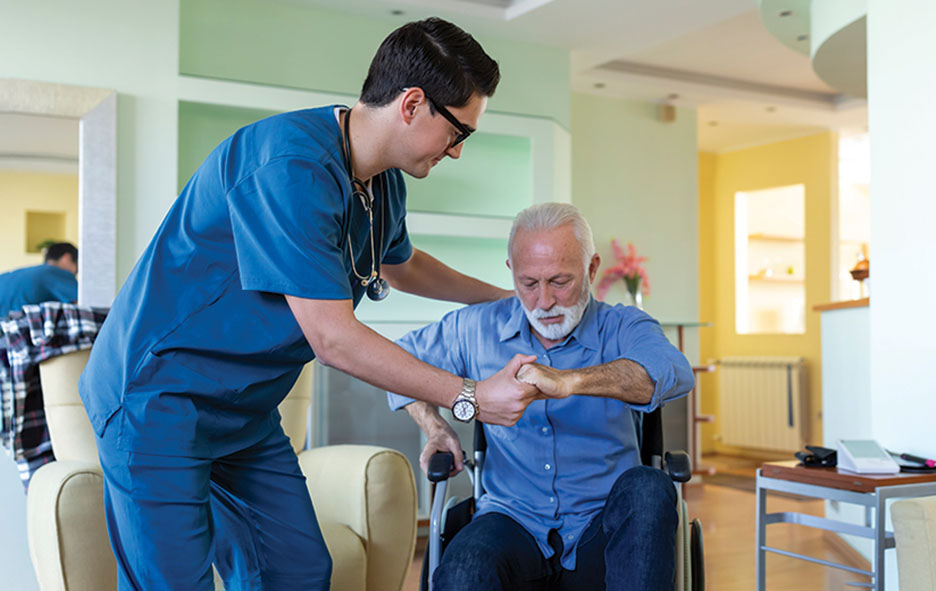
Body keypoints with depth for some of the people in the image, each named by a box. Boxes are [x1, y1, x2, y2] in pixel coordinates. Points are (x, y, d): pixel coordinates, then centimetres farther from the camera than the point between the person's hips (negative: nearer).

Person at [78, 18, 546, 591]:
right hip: (159, 394, -9)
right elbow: (332, 339, -27)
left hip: (248, 412, 9)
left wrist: (503, 297, 28)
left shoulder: (384, 183, 5)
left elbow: (399, 264, 29)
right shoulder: (292, 163, -27)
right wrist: (470, 398, -20)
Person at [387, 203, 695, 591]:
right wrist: (433, 427, 7)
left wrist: (568, 381, -40)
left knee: (648, 488, -33)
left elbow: (672, 373, -25)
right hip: (513, 522, 0)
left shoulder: (621, 328, -1)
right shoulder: (477, 327, 6)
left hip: (602, 531, 1)